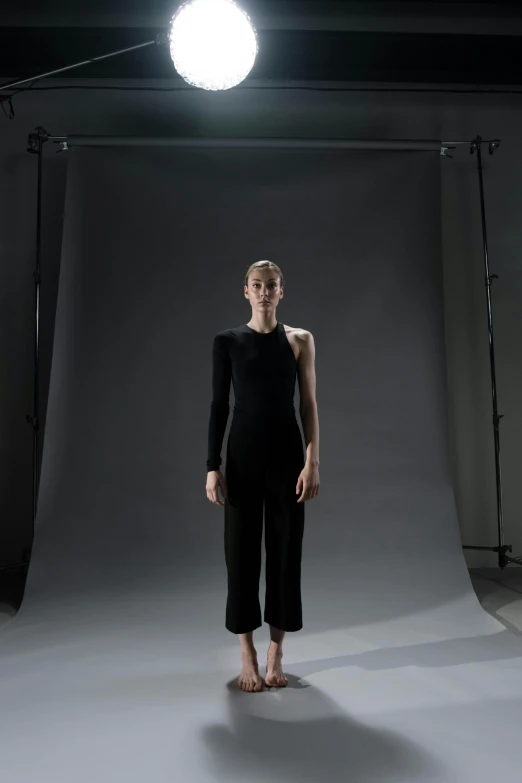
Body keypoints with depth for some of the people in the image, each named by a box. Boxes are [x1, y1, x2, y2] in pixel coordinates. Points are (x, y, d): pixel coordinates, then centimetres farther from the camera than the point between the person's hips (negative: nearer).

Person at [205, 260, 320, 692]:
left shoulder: (300, 340, 3)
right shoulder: (227, 341, 2)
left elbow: (309, 404, 0)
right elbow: (219, 405, 1)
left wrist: (312, 462, -8)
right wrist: (213, 466, -5)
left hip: (287, 453, 1)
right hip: (243, 453, 0)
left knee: (285, 549, 6)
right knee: (242, 550, 5)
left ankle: (276, 653, 23)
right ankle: (248, 656, 21)